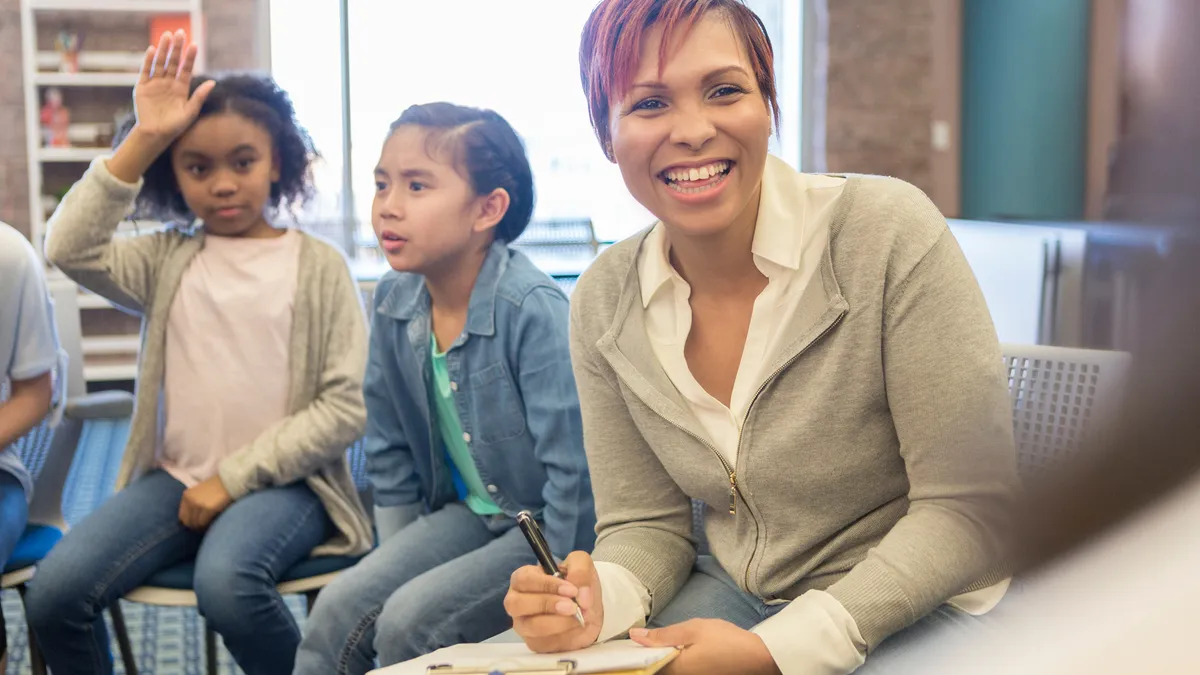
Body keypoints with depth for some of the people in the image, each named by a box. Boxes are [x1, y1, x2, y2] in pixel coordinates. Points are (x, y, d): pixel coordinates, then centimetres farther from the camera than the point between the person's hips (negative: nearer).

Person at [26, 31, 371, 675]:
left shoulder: (319, 266, 0)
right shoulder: (168, 259, 9)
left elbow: (346, 406, -7)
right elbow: (71, 248, -11)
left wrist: (234, 478, -11)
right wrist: (142, 139, -11)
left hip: (280, 481, -3)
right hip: (175, 478, 4)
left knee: (226, 582, -34)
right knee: (55, 591, -18)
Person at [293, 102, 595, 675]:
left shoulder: (532, 309, -25)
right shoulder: (394, 302, -3)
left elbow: (572, 469, -23)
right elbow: (391, 451, 9)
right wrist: (395, 562, 6)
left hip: (547, 525, -6)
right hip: (469, 513, 7)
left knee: (409, 621, -20)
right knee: (339, 608, -9)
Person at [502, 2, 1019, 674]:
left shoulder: (889, 232, -19)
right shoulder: (603, 303, -4)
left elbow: (970, 510, -18)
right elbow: (647, 523, 3)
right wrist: (600, 600, -21)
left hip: (911, 614, -3)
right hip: (735, 596, 4)